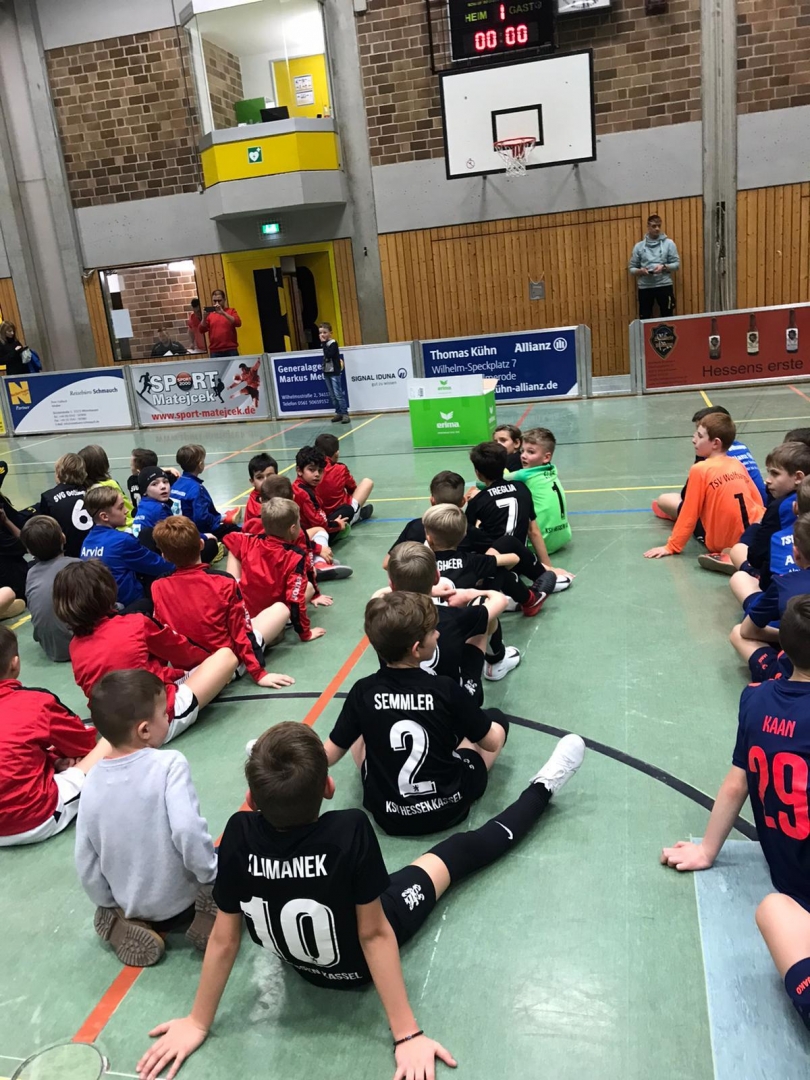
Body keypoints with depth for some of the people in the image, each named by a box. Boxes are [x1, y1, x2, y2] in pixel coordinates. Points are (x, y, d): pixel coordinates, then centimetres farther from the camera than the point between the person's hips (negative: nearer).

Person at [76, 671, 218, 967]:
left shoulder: (92, 782, -9)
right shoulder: (169, 764, -24)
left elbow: (85, 864, -3)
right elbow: (187, 830, -33)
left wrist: (110, 905, 12)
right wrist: (212, 876, -17)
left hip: (129, 905, 5)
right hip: (181, 901, -4)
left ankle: (121, 924, 9)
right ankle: (209, 917, -3)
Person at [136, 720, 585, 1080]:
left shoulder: (240, 834, -32)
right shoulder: (350, 831, -40)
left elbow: (224, 938, -19)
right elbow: (373, 935, -30)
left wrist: (198, 1023, -4)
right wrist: (408, 1035, -18)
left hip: (302, 965, 3)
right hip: (359, 965, -2)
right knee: (458, 851, 15)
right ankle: (542, 788, 36)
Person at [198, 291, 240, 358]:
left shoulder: (231, 311, 10)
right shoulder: (209, 314, 13)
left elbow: (238, 323, -7)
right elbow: (201, 330, 6)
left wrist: (223, 313, -15)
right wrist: (205, 317, -10)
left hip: (231, 350, -1)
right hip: (215, 352, 1)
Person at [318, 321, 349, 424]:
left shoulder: (333, 343, -12)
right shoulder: (325, 344, 10)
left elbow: (328, 355, -26)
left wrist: (324, 343, -21)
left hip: (334, 372, -8)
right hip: (326, 372, 8)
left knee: (338, 394, -10)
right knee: (332, 395, 8)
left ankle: (345, 414, -8)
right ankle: (339, 413, 13)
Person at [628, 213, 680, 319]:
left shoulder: (668, 243, 4)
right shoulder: (639, 246, 7)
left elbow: (677, 264, 2)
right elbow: (632, 268, 8)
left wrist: (664, 267, -15)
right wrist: (640, 271, -13)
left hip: (664, 286, -1)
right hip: (645, 287, 1)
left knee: (667, 318, 2)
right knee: (644, 319, 5)